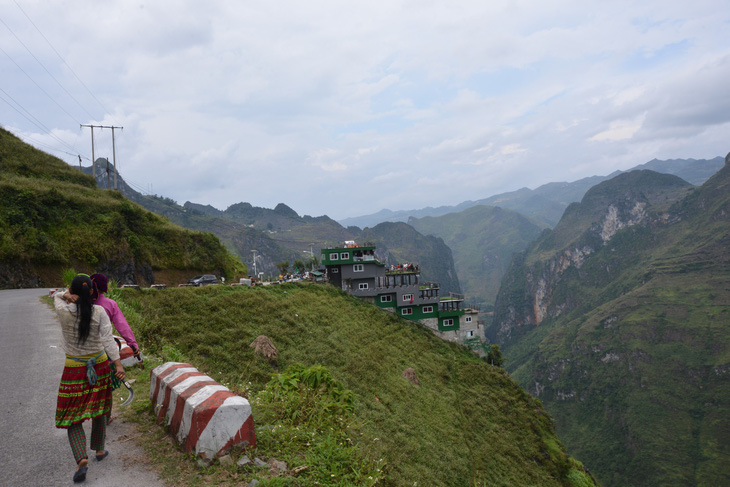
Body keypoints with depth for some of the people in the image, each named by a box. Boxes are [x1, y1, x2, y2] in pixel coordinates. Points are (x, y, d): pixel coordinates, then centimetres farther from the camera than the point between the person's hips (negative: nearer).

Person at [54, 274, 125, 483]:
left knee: (73, 417, 6)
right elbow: (108, 339, -16)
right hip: (100, 365, 2)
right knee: (98, 411, 18)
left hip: (74, 369, -1)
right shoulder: (99, 312, -11)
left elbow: (56, 295, 11)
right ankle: (99, 450, 32)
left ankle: (81, 458, -9)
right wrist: (118, 364, -17)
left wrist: (67, 296, -9)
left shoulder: (64, 311, -12)